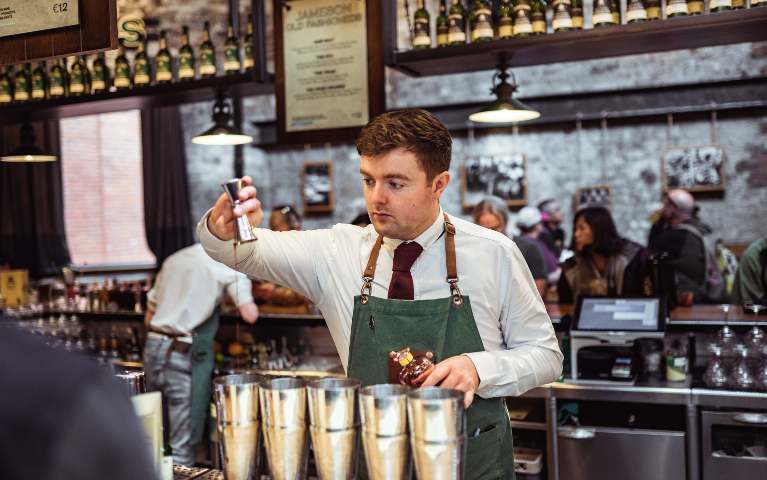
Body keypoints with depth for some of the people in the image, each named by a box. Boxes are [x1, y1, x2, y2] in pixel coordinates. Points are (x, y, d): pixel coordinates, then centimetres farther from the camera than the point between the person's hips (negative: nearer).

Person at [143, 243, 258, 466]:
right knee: (182, 446, -1)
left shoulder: (173, 260, 18)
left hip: (153, 347, 7)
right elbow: (250, 315, -17)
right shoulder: (229, 265, -3)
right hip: (184, 355, -7)